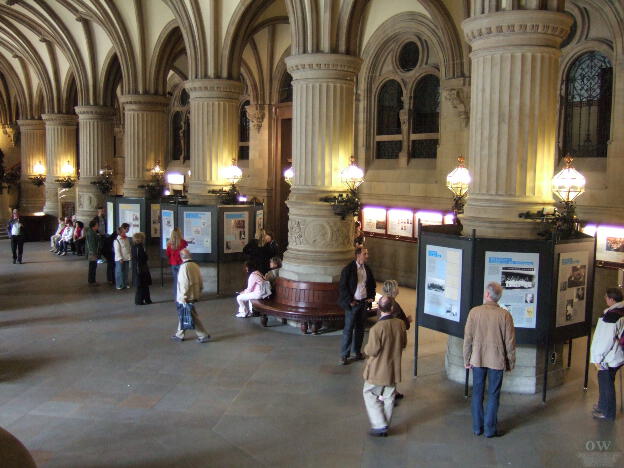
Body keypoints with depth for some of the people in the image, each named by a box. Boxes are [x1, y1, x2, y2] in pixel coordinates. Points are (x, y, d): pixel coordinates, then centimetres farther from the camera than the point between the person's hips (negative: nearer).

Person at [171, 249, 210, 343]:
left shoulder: (184, 267, -18)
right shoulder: (195, 266, 6)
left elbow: (184, 284, -22)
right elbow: (200, 282, 10)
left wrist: (183, 298, -18)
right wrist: (199, 292, 20)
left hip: (187, 298, -8)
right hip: (194, 296, 8)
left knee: (193, 317, 1)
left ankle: (203, 335, 5)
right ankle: (179, 335, 26)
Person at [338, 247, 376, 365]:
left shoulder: (367, 269, 6)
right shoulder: (348, 269, -11)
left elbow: (372, 285, 18)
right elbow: (342, 287, -10)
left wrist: (371, 297, 5)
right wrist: (349, 301, -14)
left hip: (364, 302, 5)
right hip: (352, 303, -5)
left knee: (360, 328, 13)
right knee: (348, 329, -2)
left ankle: (357, 351, 27)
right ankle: (344, 355, 6)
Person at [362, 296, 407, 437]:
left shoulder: (376, 328, -25)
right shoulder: (401, 324, -9)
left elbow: (372, 351, -19)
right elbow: (404, 344, 4)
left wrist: (366, 348, 2)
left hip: (378, 371, -5)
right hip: (394, 369, 5)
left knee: (370, 394, 12)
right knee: (389, 397, 17)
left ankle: (380, 426, 8)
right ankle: (385, 426, 28)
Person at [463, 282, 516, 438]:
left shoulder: (474, 312, -9)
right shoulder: (505, 315, -10)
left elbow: (468, 338, -4)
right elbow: (510, 341, -5)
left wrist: (467, 359, 7)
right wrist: (511, 362, 8)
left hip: (478, 360, 1)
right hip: (497, 360, -1)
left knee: (477, 393, 12)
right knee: (493, 395, 10)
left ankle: (477, 427, 20)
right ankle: (489, 429, 16)